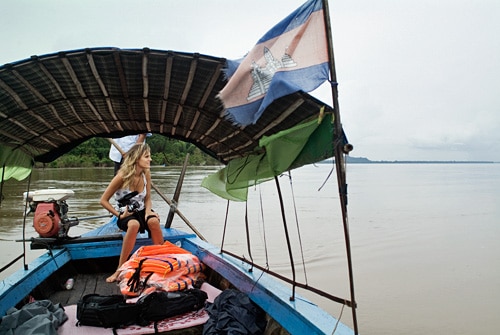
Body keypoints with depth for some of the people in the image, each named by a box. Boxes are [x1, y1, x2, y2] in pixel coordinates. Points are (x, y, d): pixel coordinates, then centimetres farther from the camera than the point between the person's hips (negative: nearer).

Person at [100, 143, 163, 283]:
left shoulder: (146, 173, -6)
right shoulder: (122, 176, -18)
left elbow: (147, 199, 3)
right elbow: (103, 200, -10)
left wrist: (148, 212, -16)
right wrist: (119, 215, -17)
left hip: (141, 211, 3)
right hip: (125, 215, -3)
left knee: (153, 221, -33)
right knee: (134, 224, -39)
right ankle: (120, 270, -27)